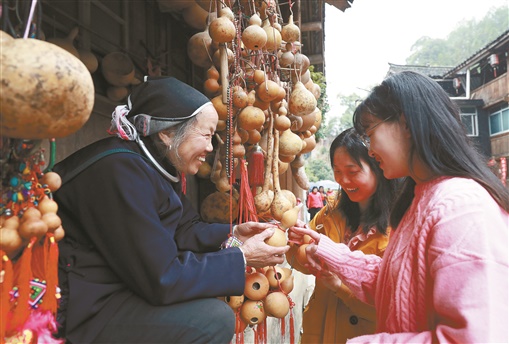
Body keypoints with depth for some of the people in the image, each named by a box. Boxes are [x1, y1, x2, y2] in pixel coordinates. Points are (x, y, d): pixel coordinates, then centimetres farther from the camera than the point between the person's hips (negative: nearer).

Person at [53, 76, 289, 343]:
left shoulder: (157, 165, 3)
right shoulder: (121, 171, -27)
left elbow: (184, 231, 13)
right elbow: (162, 278, -27)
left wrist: (233, 235, -1)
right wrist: (242, 259, -18)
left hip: (126, 284, 10)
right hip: (86, 307, -10)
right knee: (214, 319, -19)